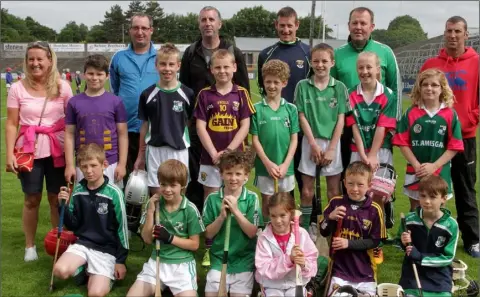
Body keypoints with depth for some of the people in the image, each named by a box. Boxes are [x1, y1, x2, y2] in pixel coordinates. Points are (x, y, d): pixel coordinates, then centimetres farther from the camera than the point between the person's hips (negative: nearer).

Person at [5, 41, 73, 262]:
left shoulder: (62, 87, -2)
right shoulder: (18, 88, -2)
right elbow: (11, 124, 0)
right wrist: (9, 154, -7)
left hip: (56, 150, 0)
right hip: (29, 150, 0)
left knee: (57, 198, 8)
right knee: (31, 199, 9)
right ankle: (30, 246, 24)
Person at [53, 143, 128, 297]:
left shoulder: (114, 193, -12)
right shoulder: (77, 191, 0)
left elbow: (122, 227, -6)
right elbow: (72, 226, 7)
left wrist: (121, 260, -5)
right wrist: (64, 206, -11)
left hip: (106, 249, -4)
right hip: (83, 243, 4)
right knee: (60, 271, -25)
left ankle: (94, 274, 13)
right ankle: (84, 269, 7)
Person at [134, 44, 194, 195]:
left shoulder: (187, 94, -3)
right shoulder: (148, 94, 0)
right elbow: (145, 126, 7)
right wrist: (140, 155, 10)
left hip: (179, 150, -1)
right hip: (154, 150, 1)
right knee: (156, 195, 8)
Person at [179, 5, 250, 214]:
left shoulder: (233, 53, 0)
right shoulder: (190, 53, 7)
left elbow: (244, 90, 1)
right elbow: (183, 88, 11)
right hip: (197, 124, 2)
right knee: (194, 173, 7)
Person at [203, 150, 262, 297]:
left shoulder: (251, 198, -6)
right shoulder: (212, 198, -4)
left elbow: (252, 232, -10)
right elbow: (208, 234, -2)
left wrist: (236, 211, -20)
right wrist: (222, 216, -18)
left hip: (244, 260, -1)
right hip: (219, 258, 1)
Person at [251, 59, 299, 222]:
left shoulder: (291, 109, 0)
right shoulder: (257, 109, -4)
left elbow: (294, 139, 1)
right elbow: (255, 139, -4)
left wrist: (285, 164, -10)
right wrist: (268, 163, -12)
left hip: (285, 167, 1)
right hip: (264, 166, -1)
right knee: (267, 203, 9)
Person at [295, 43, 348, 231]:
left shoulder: (339, 87, 1)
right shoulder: (303, 86, 0)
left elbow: (341, 119, -1)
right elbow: (302, 117, -2)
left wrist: (331, 148, -8)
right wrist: (313, 144, -8)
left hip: (332, 142, 0)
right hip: (311, 142, 0)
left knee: (334, 191, 6)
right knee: (307, 191, 5)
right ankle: (304, 229, 17)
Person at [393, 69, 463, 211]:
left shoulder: (450, 115, -4)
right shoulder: (411, 113, -2)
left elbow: (454, 146, -4)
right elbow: (402, 142, -3)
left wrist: (434, 166, -13)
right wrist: (416, 165, -12)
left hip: (440, 173, 0)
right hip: (415, 172, 1)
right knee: (415, 211, 14)